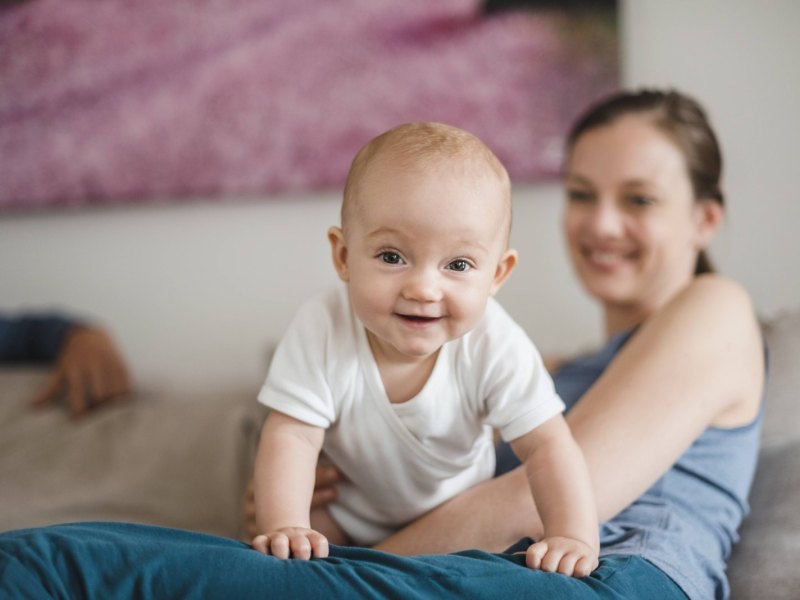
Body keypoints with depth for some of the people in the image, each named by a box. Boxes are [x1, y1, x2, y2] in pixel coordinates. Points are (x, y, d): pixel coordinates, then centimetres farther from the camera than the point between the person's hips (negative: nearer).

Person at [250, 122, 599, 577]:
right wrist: (285, 527, -44)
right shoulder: (321, 330, -28)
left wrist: (574, 538, -39)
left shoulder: (494, 346, -27)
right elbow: (291, 437, -29)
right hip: (348, 518, -3)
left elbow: (547, 445, -25)